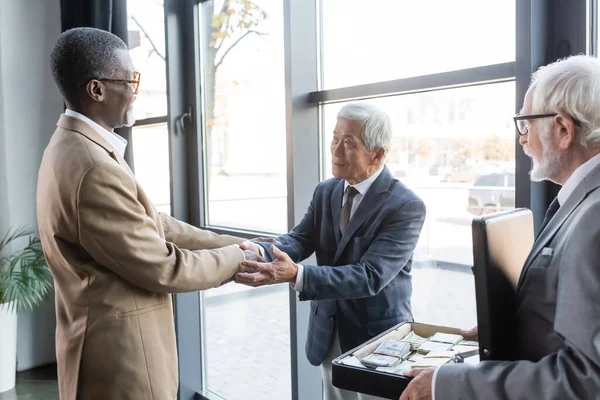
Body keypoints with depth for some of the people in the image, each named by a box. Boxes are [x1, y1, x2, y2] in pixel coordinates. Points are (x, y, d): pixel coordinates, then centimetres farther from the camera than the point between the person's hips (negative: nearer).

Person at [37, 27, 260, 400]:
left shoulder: (76, 148, 5)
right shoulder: (93, 168, -28)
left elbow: (154, 224, 7)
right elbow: (161, 268, -21)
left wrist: (235, 244, 5)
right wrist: (235, 257, -6)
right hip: (121, 355, -9)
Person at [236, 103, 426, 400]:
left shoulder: (406, 206, -20)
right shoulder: (326, 191, 2)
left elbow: (370, 276, -29)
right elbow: (299, 239, -8)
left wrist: (296, 275, -40)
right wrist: (261, 251, -31)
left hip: (377, 337, -5)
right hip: (328, 335, 6)